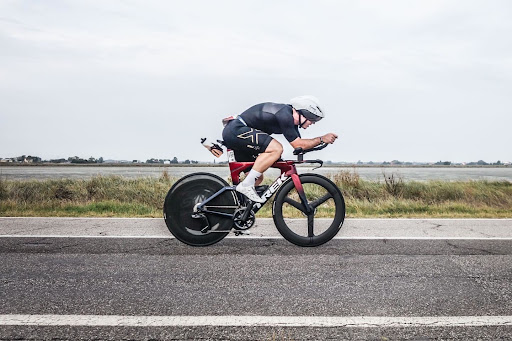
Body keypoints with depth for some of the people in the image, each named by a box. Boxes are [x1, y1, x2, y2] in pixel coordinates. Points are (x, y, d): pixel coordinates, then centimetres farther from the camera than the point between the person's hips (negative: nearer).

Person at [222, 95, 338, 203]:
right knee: (276, 148, -23)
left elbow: (300, 144, 18)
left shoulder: (290, 116, 10)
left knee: (257, 178, 11)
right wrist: (321, 139, -9)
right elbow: (298, 145, -16)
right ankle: (246, 185, -18)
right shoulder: (284, 115, -19)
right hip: (236, 130, -10)